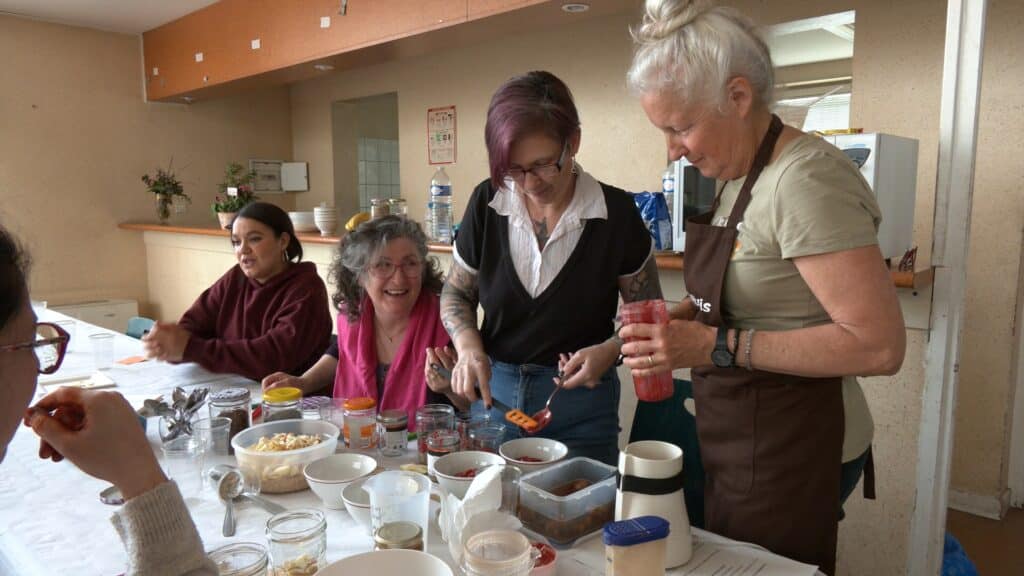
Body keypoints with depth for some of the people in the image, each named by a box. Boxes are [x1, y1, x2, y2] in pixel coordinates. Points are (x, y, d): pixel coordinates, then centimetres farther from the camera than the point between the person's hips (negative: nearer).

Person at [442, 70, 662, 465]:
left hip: (579, 403, -2)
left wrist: (611, 350, -19)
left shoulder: (615, 212, -12)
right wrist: (468, 347, -13)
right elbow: (456, 292, 6)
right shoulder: (487, 203, -7)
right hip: (494, 392, 2)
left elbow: (646, 311, 0)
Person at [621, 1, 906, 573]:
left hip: (789, 456, -8)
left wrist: (717, 346, -26)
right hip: (739, 441, 8)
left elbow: (879, 345, -24)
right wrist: (681, 319, -1)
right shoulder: (738, 175, 6)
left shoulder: (804, 178, -22)